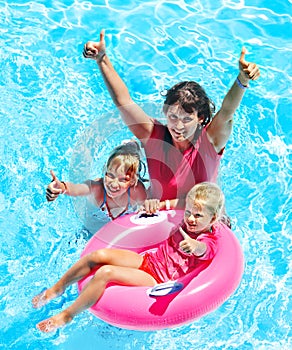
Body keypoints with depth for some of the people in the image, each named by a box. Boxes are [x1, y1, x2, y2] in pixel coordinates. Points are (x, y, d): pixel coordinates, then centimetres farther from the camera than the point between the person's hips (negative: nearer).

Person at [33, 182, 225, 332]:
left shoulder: (209, 242, -18)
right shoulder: (189, 222, 4)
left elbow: (201, 249, -44)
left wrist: (193, 245, -66)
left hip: (157, 281, -8)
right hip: (148, 260, 8)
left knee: (105, 273, -26)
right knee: (98, 255, -12)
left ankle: (67, 315, -9)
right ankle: (57, 288, 8)